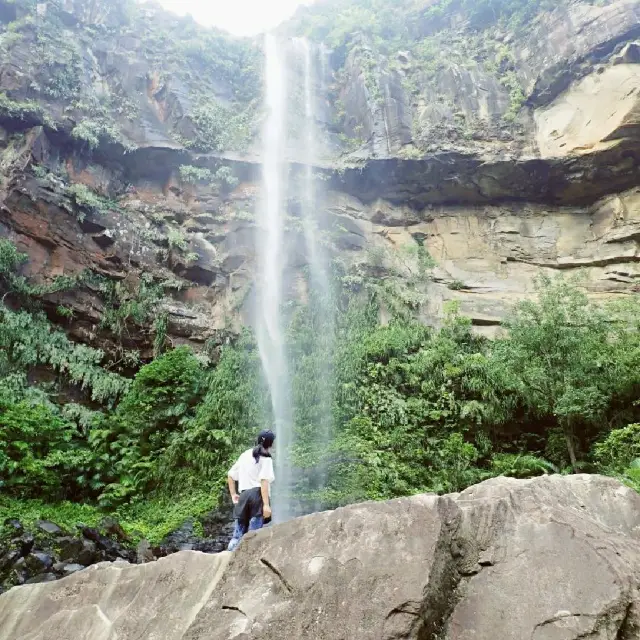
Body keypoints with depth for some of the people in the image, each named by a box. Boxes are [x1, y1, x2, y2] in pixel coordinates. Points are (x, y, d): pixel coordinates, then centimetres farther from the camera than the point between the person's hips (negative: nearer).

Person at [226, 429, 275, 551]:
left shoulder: (245, 455, 19)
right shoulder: (265, 458, -2)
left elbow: (230, 475, 22)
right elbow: (264, 481, -14)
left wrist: (233, 494, 24)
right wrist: (266, 504, -18)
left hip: (244, 495, 6)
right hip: (258, 495, -6)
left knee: (238, 534, 9)